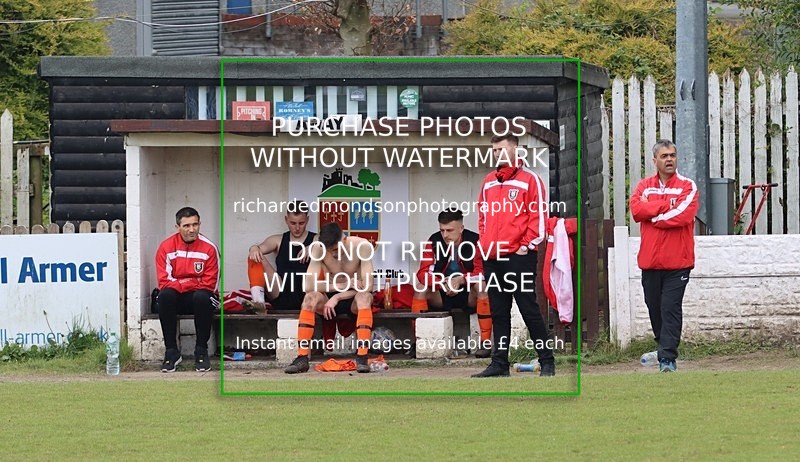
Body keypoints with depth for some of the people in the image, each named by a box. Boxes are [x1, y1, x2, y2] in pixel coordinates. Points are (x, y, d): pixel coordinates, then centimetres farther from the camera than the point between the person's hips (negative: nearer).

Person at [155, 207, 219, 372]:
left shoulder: (209, 248, -5)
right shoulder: (166, 247, -3)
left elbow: (209, 284, -5)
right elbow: (164, 281, -7)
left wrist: (179, 284, -12)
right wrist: (192, 283, -18)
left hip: (197, 297, -1)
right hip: (176, 298, 1)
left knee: (202, 297, -36)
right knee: (165, 295, -34)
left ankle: (201, 351, -21)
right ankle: (171, 352, -26)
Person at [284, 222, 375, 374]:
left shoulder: (362, 246, -17)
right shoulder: (318, 248, -14)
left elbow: (368, 286, -20)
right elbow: (309, 286, -21)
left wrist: (337, 297, -23)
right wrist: (343, 285, -23)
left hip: (352, 299, -1)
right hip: (329, 299, 1)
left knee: (364, 297, -36)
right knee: (311, 297, -30)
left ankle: (362, 357, -40)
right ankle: (302, 357, -31)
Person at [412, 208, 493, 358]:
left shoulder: (474, 241, -15)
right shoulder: (434, 242, -7)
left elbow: (481, 273, -20)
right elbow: (423, 273, -12)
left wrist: (460, 280, -37)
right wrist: (443, 283, -31)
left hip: (469, 295, -3)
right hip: (442, 295, 3)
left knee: (482, 287, -33)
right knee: (421, 289, -22)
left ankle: (485, 342, -30)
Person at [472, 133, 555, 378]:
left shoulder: (529, 180, -2)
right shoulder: (488, 182, 16)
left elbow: (539, 216, -6)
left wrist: (527, 246, -11)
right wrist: (484, 242, 11)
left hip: (519, 256, -6)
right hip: (491, 258, 6)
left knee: (529, 310, -5)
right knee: (498, 313, 8)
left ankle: (547, 362, 1)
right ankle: (499, 363, 11)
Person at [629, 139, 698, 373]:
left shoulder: (687, 186, 1)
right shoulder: (645, 186, 12)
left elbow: (682, 215, -15)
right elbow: (636, 210, -6)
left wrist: (651, 211, -6)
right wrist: (665, 206, -11)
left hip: (677, 262, -4)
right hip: (650, 261, 4)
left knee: (671, 309, -9)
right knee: (654, 308, 11)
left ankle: (668, 358, -11)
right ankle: (663, 349, 27)